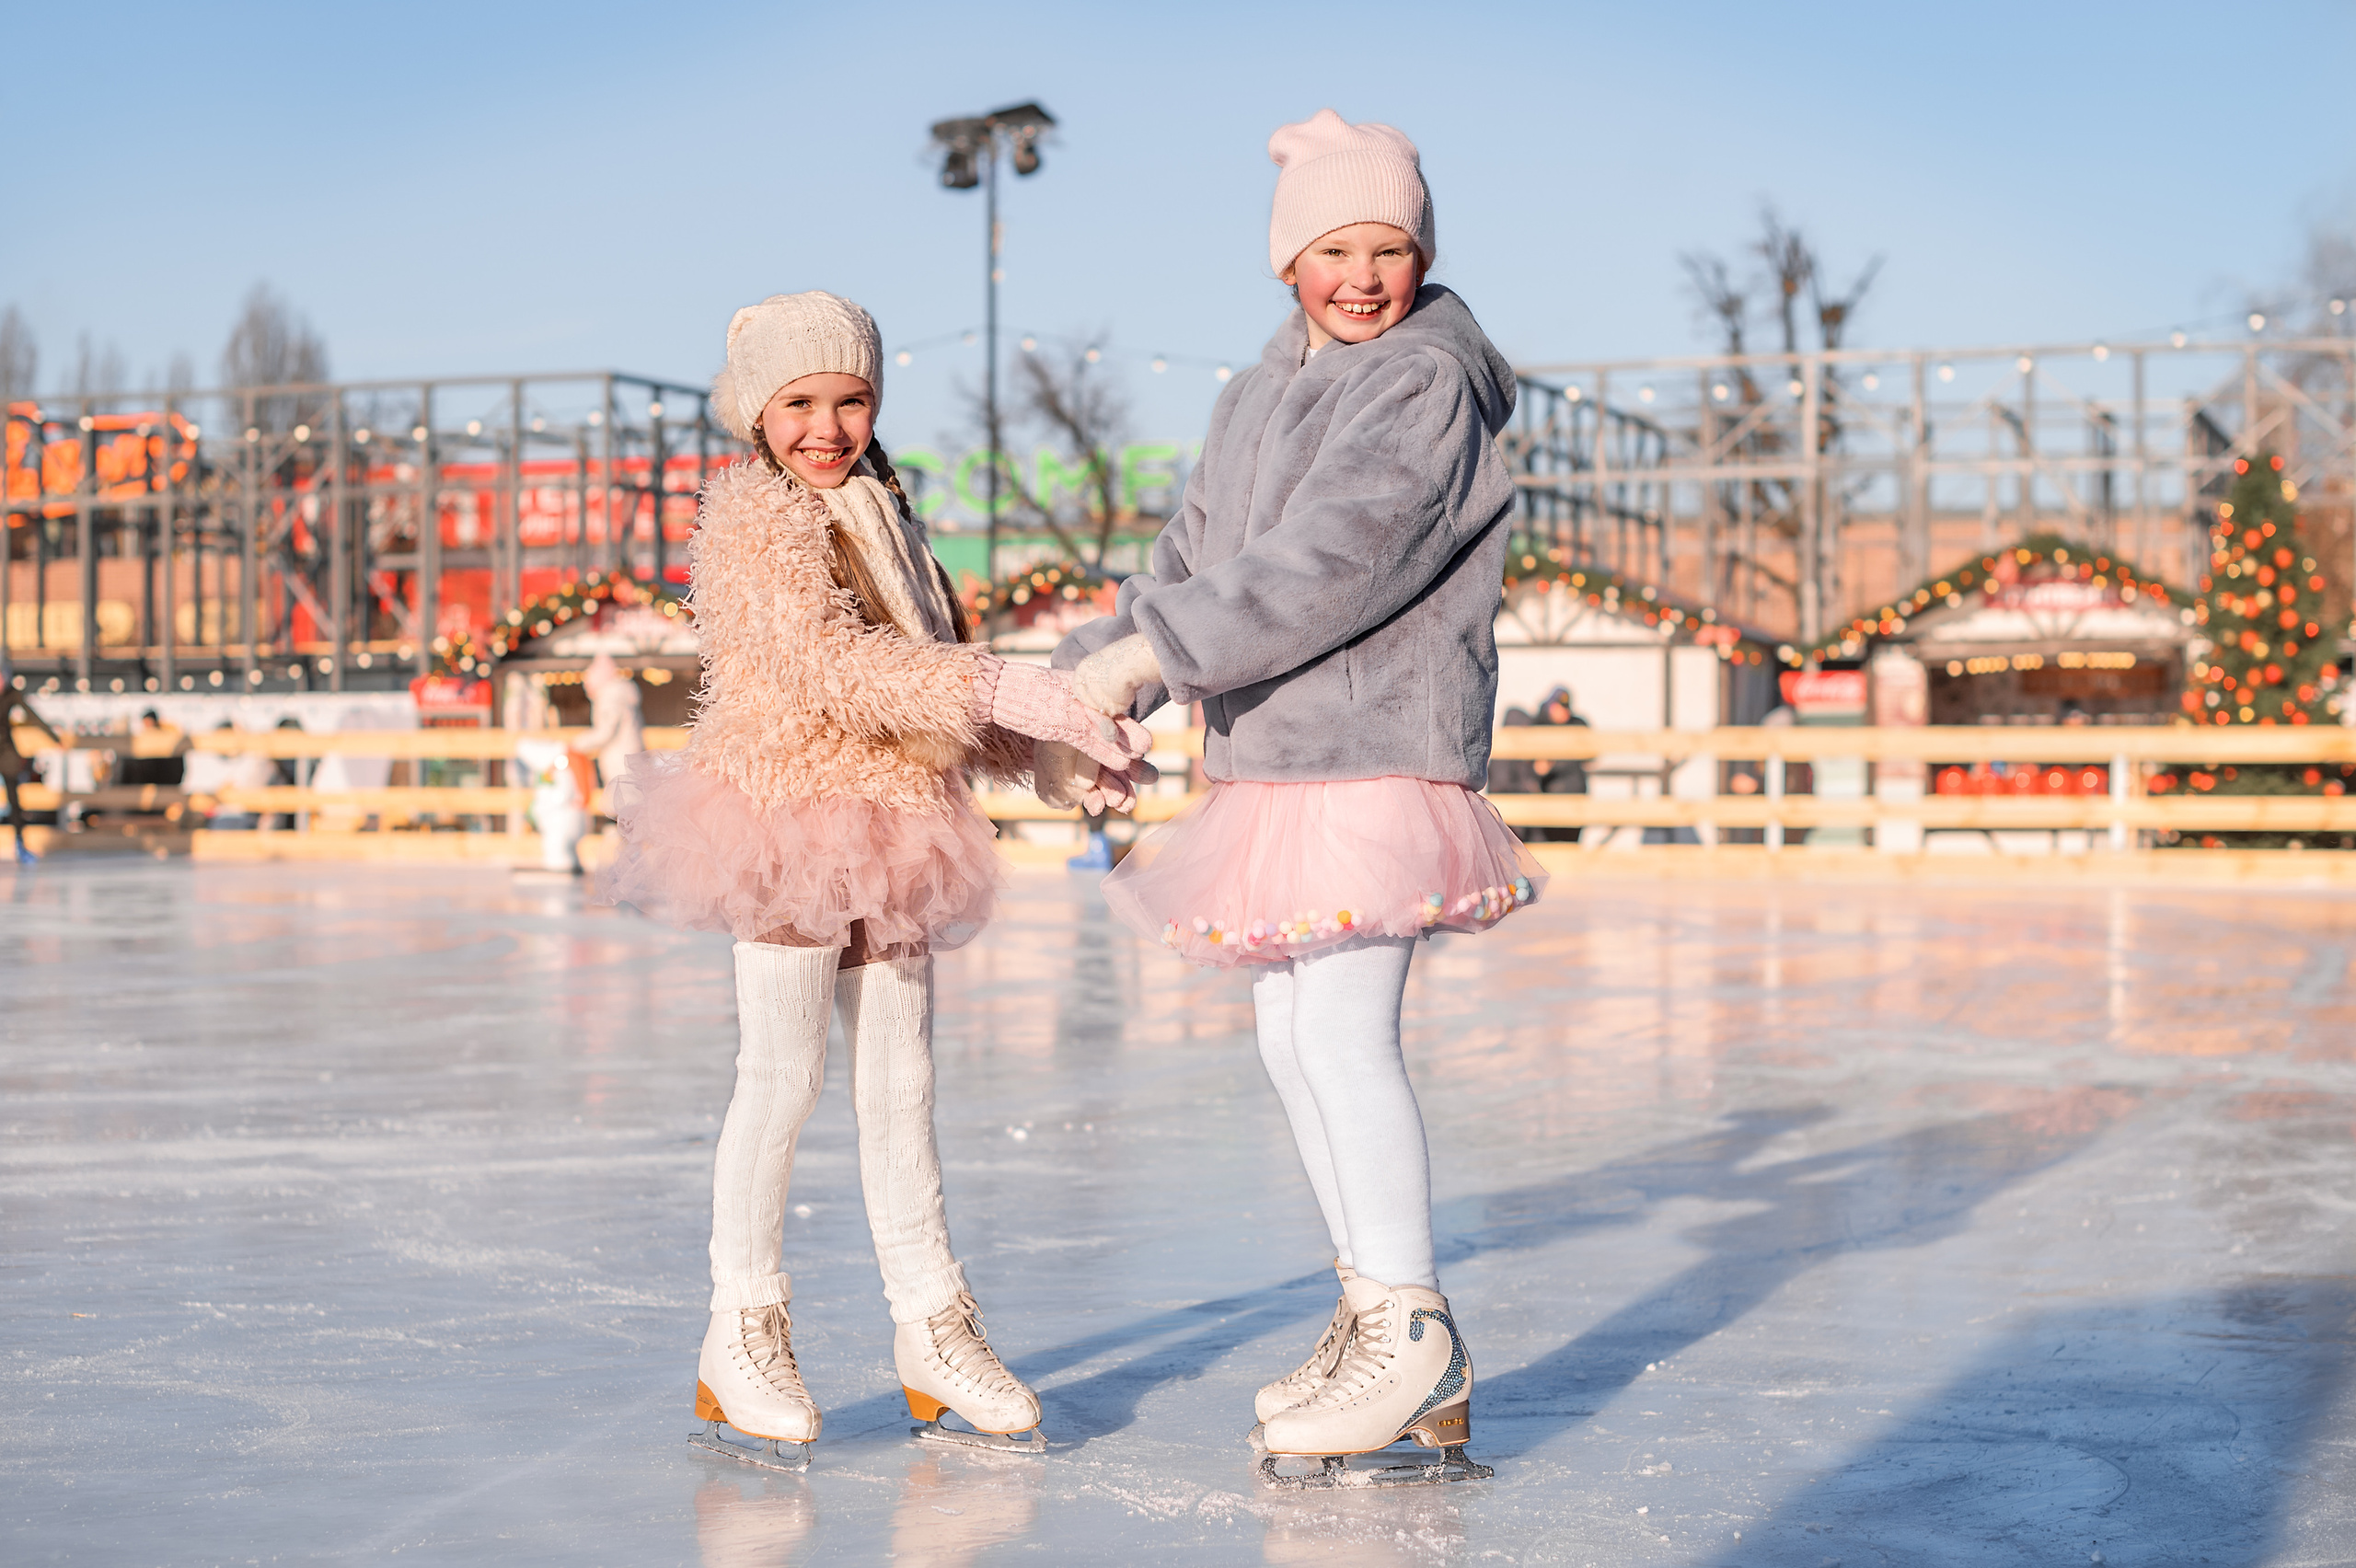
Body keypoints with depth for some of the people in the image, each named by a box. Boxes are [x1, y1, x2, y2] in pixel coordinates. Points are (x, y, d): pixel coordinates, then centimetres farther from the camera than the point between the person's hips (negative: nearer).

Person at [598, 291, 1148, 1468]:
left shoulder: (880, 514, 17)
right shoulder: (756, 516, -11)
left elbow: (927, 674, 23)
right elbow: (827, 663, -25)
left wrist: (1063, 739, 13)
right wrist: (1002, 690, -31)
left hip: (887, 825, 8)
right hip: (787, 810, -8)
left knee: (899, 1078, 11)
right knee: (781, 1076, -4)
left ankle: (931, 1325, 19)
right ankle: (742, 1333, 9)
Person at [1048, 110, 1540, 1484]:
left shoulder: (1429, 380, -10)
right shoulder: (1265, 393, 17)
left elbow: (1335, 554, -22)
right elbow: (1196, 556, 18)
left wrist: (1145, 652, -25)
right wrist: (1088, 688, 3)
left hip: (1380, 751, -9)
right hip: (1277, 759, 9)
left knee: (1345, 1032, -11)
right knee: (1292, 1038, 11)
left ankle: (1412, 1331, -1)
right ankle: (1373, 1312, 22)